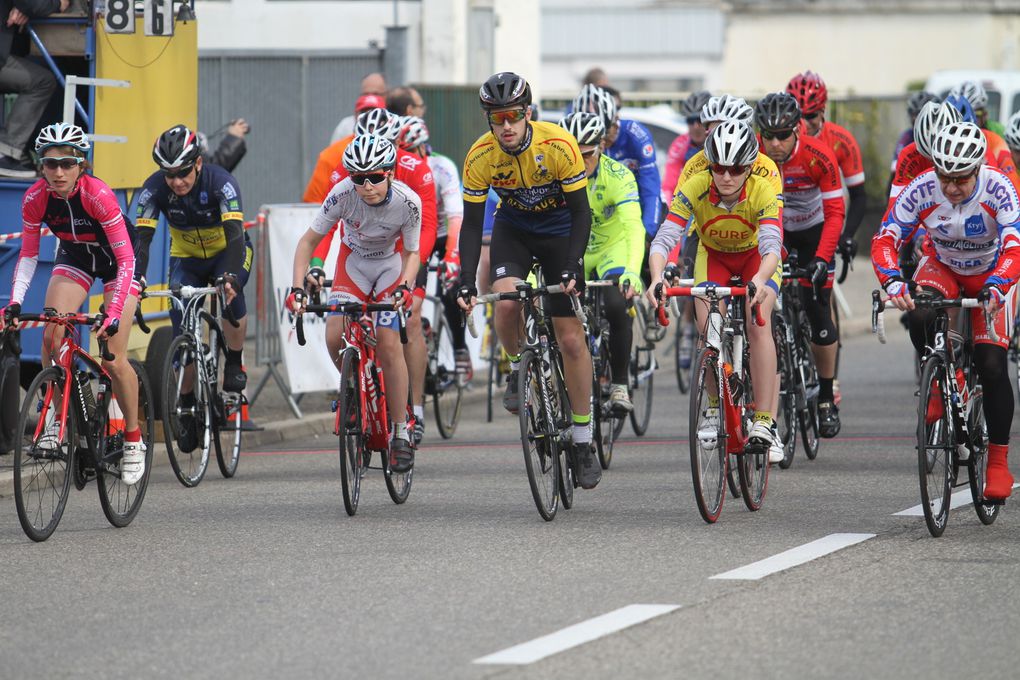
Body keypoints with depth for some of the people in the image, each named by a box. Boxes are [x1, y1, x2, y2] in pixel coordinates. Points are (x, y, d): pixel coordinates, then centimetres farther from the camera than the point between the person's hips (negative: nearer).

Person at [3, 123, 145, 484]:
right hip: (75, 257, 4)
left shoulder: (98, 195, -35)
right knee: (51, 336, -18)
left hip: (115, 260, -4)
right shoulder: (36, 198, -22)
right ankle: (58, 420, -1)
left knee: (113, 358, -12)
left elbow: (126, 261, -34)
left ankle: (134, 439, 5)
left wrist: (114, 313, -43)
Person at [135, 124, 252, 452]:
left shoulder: (220, 182, -31)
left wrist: (231, 276, -57)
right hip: (186, 258, 3)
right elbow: (141, 237, -28)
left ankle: (234, 364, -11)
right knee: (181, 327, -13)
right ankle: (188, 408, 3)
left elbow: (235, 233, -41)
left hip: (227, 252, -3)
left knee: (232, 293, -35)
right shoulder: (155, 188, -23)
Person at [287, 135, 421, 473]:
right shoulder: (343, 194, -28)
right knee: (335, 334, -20)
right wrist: (297, 287, -30)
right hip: (354, 259, 2)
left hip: (392, 263, -1)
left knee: (388, 342, -16)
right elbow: (309, 241, -19)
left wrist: (405, 287, -34)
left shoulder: (407, 201, -28)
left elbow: (412, 253, -15)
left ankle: (401, 435, -7)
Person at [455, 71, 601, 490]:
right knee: (506, 301, -30)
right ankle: (519, 369, 1)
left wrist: (572, 270, -31)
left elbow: (581, 212, -21)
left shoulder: (558, 146, -29)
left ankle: (583, 440, 5)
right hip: (513, 230, 1)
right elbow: (472, 224, -16)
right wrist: (466, 285, -25)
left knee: (571, 338, -6)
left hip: (560, 231, -1)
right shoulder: (481, 157, -23)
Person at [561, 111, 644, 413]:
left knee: (617, 306, -28)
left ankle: (620, 386, -15)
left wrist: (633, 272, -54)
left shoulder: (618, 176, -26)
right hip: (574, 251, 3)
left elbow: (633, 226, -37)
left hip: (613, 247, -3)